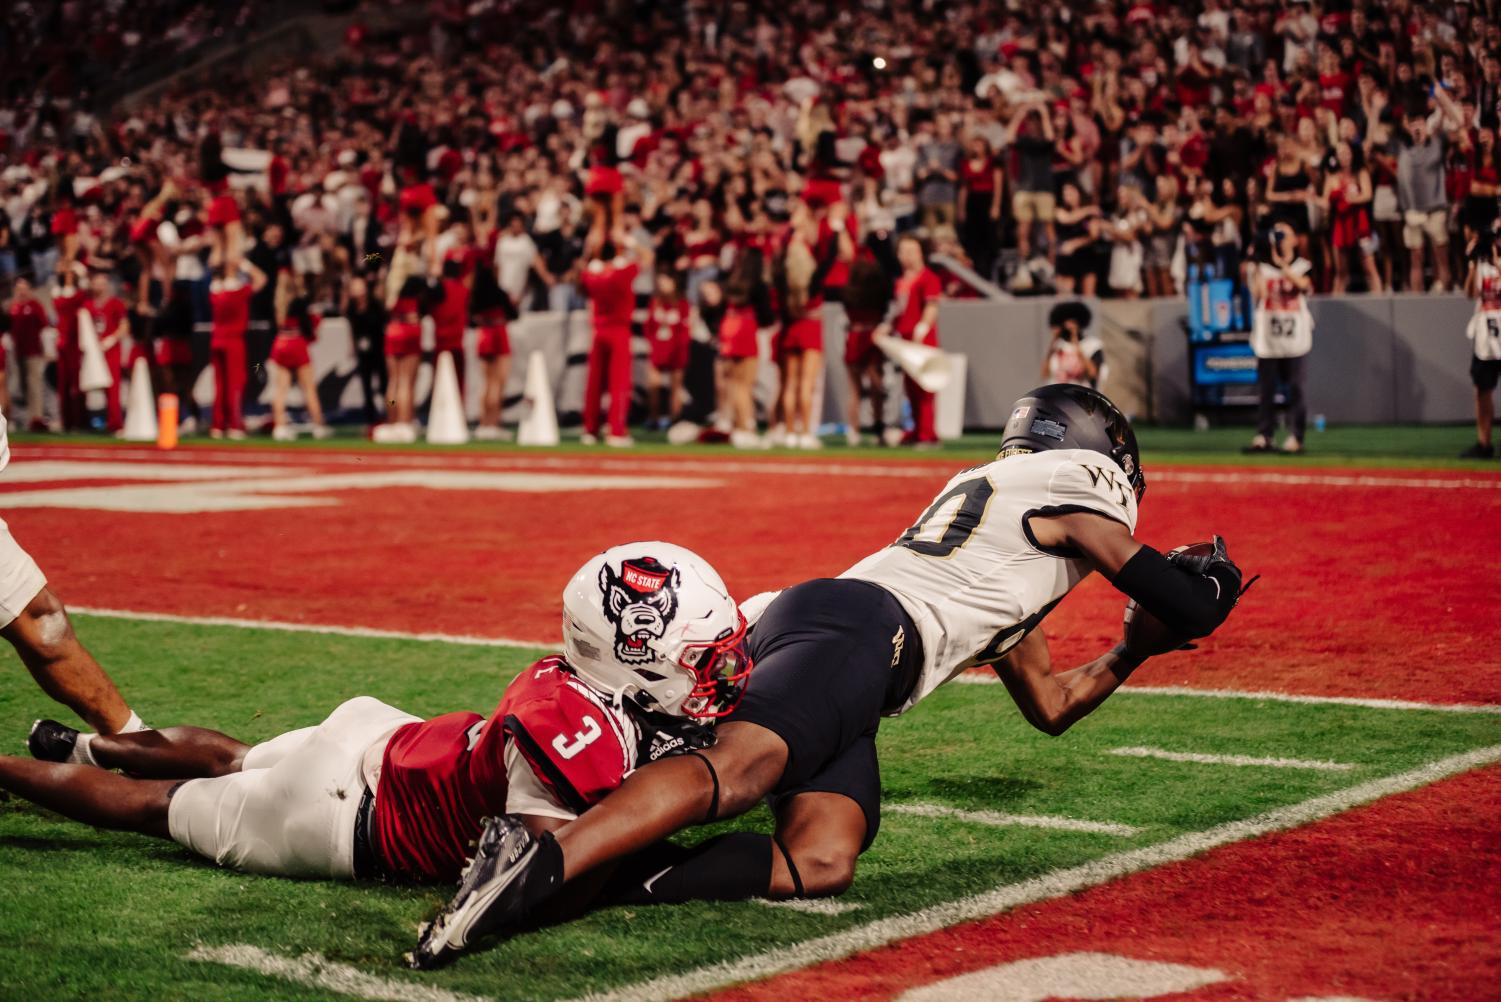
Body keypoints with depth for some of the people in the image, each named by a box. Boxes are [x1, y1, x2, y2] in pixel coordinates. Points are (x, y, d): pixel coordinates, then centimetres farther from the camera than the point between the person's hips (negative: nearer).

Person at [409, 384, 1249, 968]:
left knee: (824, 859, -11)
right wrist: (1206, 585, 36)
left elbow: (1049, 706, 45)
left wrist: (1135, 651, 51)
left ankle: (617, 875, -27)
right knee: (738, 769, -31)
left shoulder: (989, 494, 39)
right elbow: (1190, 610, 14)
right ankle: (547, 860, -51)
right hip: (856, 625, -9)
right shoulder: (1072, 481, 15)